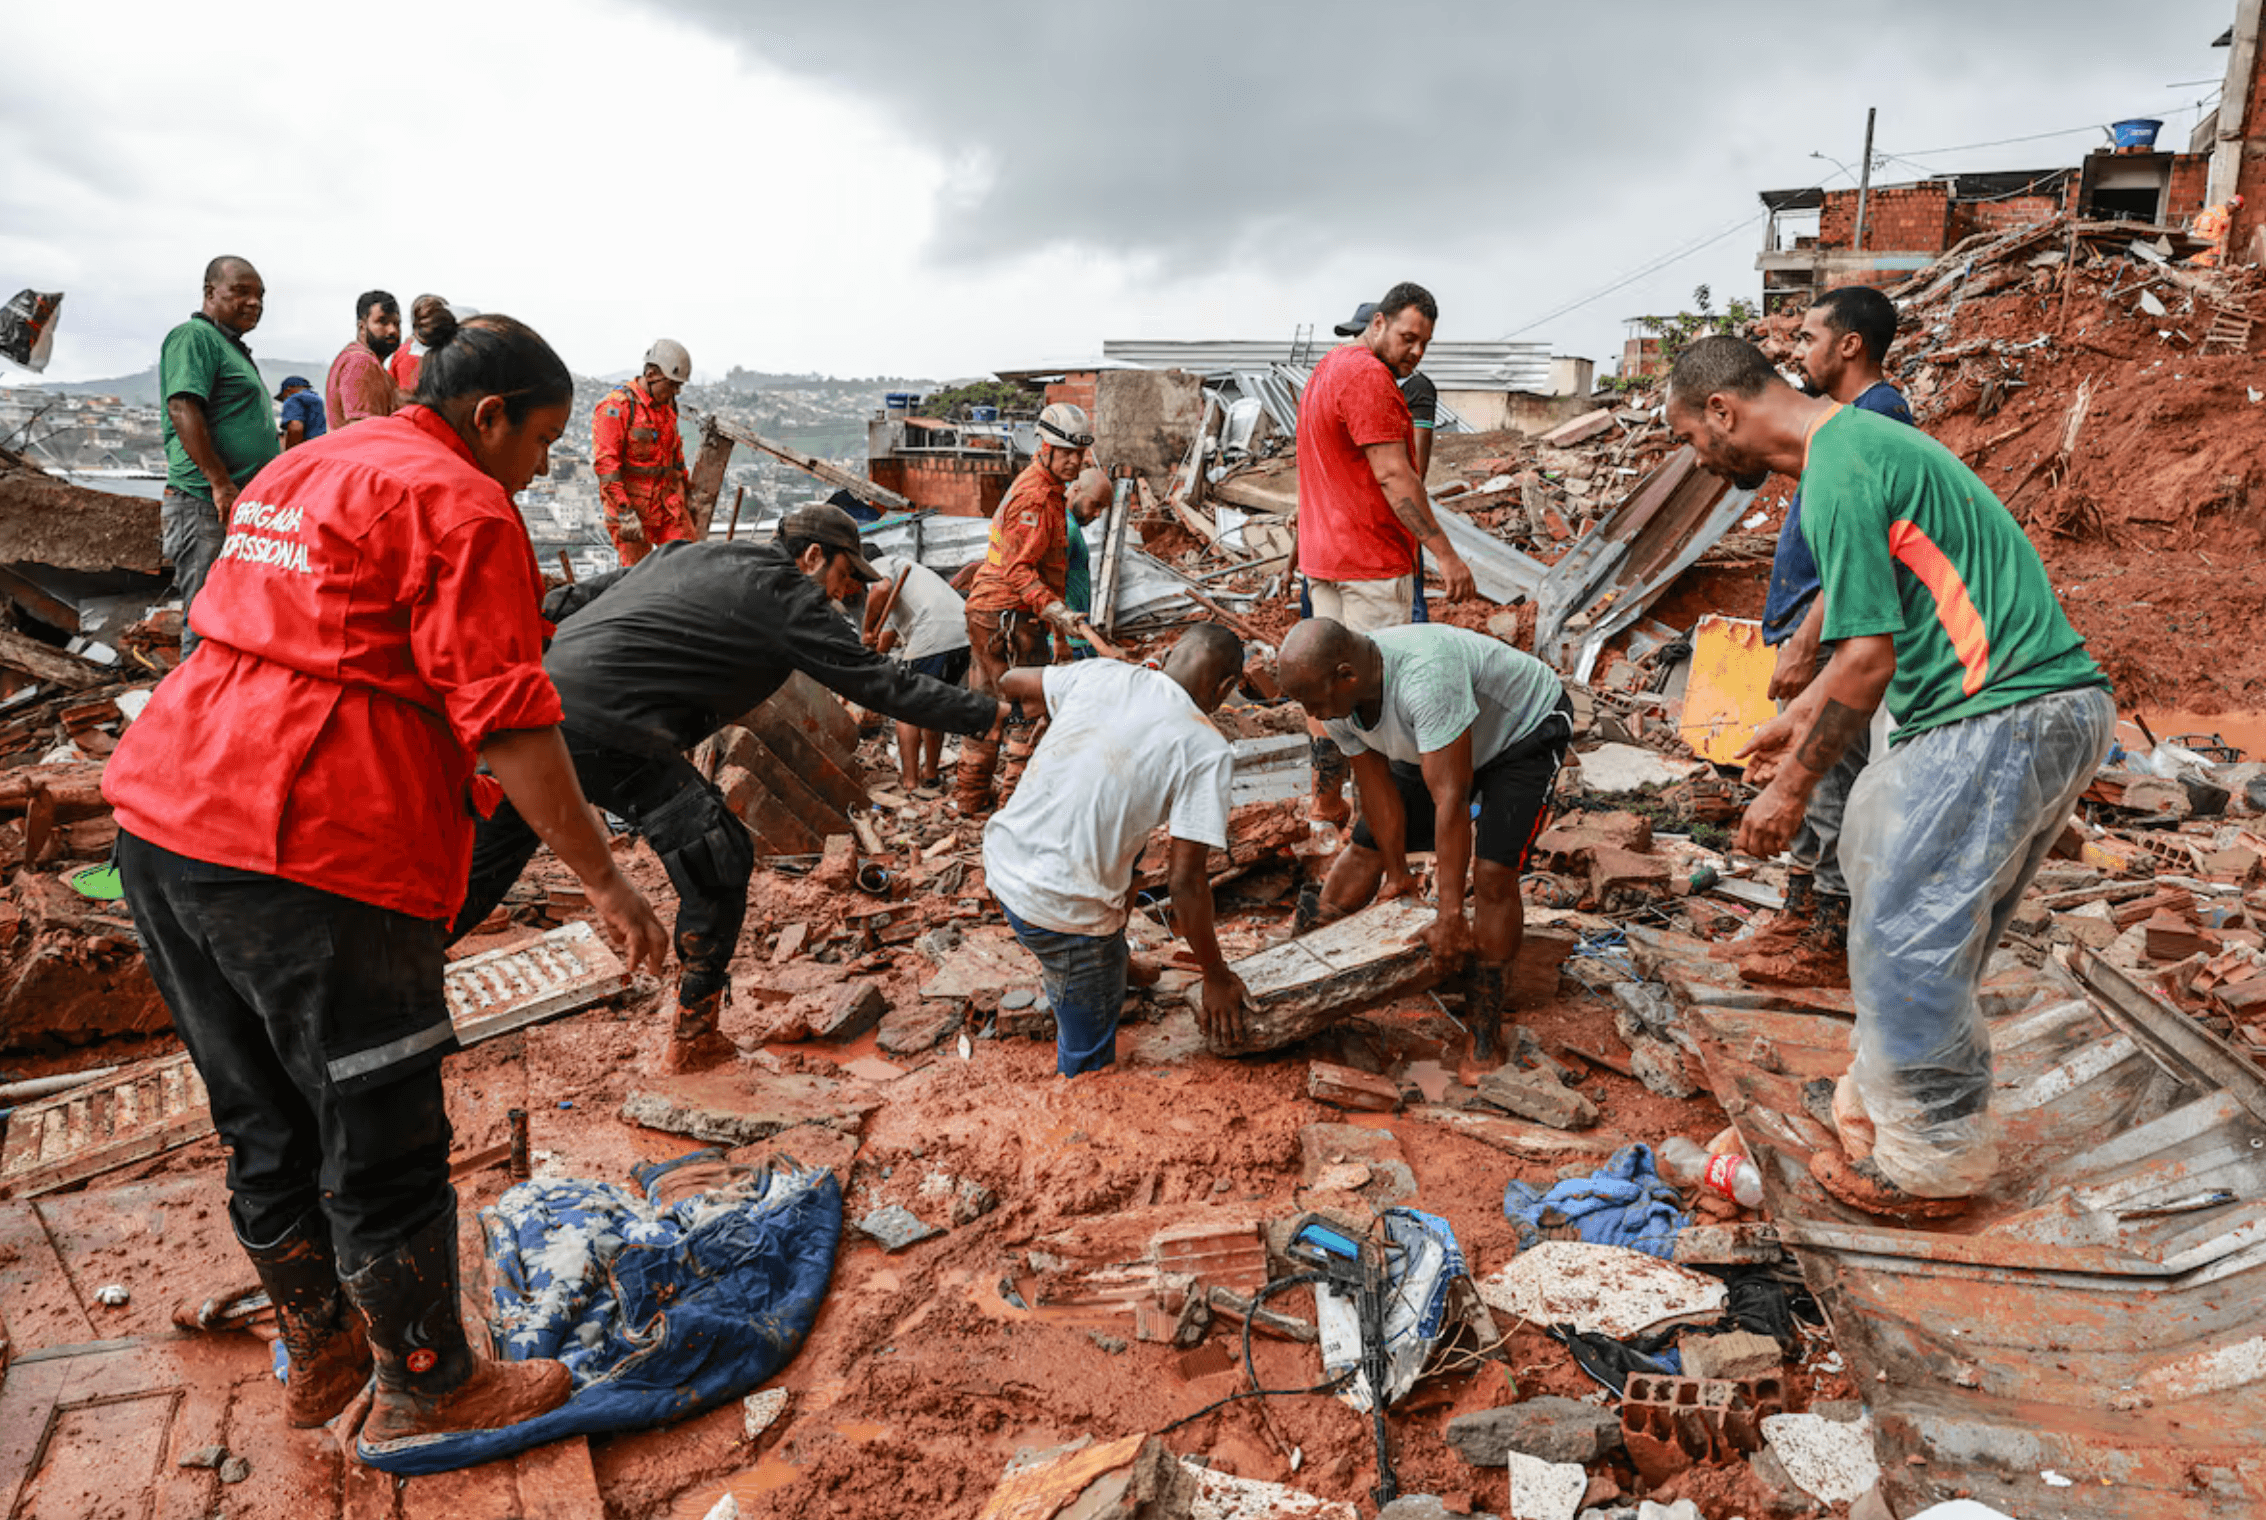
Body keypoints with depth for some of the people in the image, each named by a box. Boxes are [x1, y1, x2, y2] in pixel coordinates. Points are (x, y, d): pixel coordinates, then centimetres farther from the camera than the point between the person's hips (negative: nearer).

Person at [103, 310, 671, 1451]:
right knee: (382, 1149, 6)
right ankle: (425, 1390, 24)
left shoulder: (294, 473, 20)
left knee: (266, 1128, 22)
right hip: (311, 854, -10)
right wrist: (603, 880, -12)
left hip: (161, 819, 10)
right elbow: (508, 721, -17)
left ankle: (319, 1353, 40)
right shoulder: (458, 504, -9)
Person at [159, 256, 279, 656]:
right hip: (208, 507, -10)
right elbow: (183, 409, -19)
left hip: (244, 508, 10)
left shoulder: (232, 346, 23)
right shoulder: (194, 336, -7)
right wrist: (221, 483, -25)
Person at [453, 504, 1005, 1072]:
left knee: (484, 860, 22)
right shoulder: (788, 597, 0)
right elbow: (880, 682, -1)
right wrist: (988, 714, 4)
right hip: (609, 727, -9)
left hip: (545, 685, 9)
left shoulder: (689, 554, 22)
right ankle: (690, 1041, 10)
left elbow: (583, 593, 27)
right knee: (721, 861, 1)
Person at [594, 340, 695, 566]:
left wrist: (687, 493, 27)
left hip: (669, 502, 7)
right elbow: (605, 463, -16)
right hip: (631, 503, -7)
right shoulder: (616, 407, -11)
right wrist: (625, 513, -21)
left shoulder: (667, 405, 13)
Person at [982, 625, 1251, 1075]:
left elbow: (1010, 681, 20)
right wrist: (1216, 976, -1)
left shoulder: (1101, 673, 3)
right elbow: (1186, 882, -14)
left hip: (1000, 859, 7)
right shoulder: (1208, 751, -11)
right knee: (1089, 1058, 13)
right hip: (1062, 912, -7)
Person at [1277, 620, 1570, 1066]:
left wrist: (1450, 917, -39)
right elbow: (1377, 788, -8)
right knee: (1368, 845, 4)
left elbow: (1450, 799, -43)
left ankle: (1485, 1024, -4)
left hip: (1527, 728, -7)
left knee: (1492, 874, -20)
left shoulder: (1425, 679, -45)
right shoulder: (1334, 697, -20)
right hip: (1434, 741, 7)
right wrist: (1398, 874, -1)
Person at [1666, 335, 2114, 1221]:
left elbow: (1868, 660, -18)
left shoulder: (1838, 474, -15)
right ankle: (1889, 1103, 29)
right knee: (1930, 932, 17)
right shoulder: (1861, 440, 17)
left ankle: (1930, 1165, 11)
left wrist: (1792, 787, -10)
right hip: (2053, 708, 10)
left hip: (1998, 718, -10)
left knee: (1908, 939, -3)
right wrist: (1802, 713, 30)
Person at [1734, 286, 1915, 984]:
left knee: (1834, 789, -3)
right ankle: (1801, 915, 26)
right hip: (1811, 631, 10)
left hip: (1836, 638, -10)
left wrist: (1807, 646, -25)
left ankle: (1832, 947, 6)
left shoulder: (1876, 415, -15)